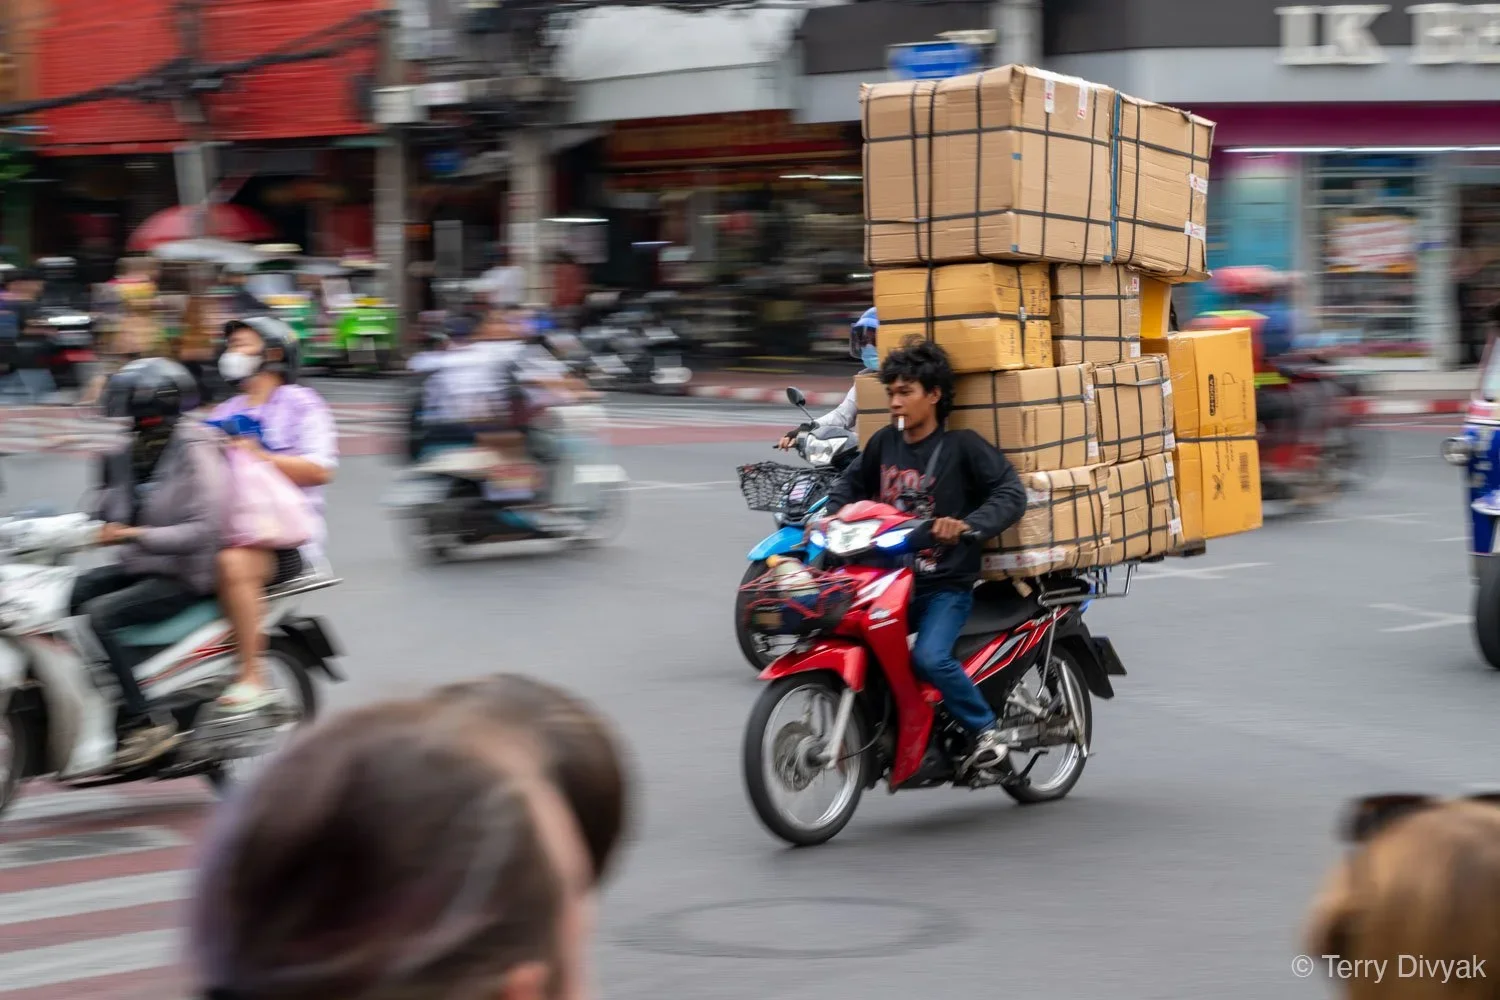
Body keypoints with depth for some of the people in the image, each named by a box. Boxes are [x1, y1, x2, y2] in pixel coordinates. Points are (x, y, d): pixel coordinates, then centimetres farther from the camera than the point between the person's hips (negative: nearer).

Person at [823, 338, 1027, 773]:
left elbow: (1011, 492, -10)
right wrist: (829, 514, 8)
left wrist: (968, 524, -26)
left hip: (946, 586, -6)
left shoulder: (962, 446, -5)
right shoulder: (883, 443, 10)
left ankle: (987, 729, -6)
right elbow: (853, 482, 27)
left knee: (930, 657, -28)